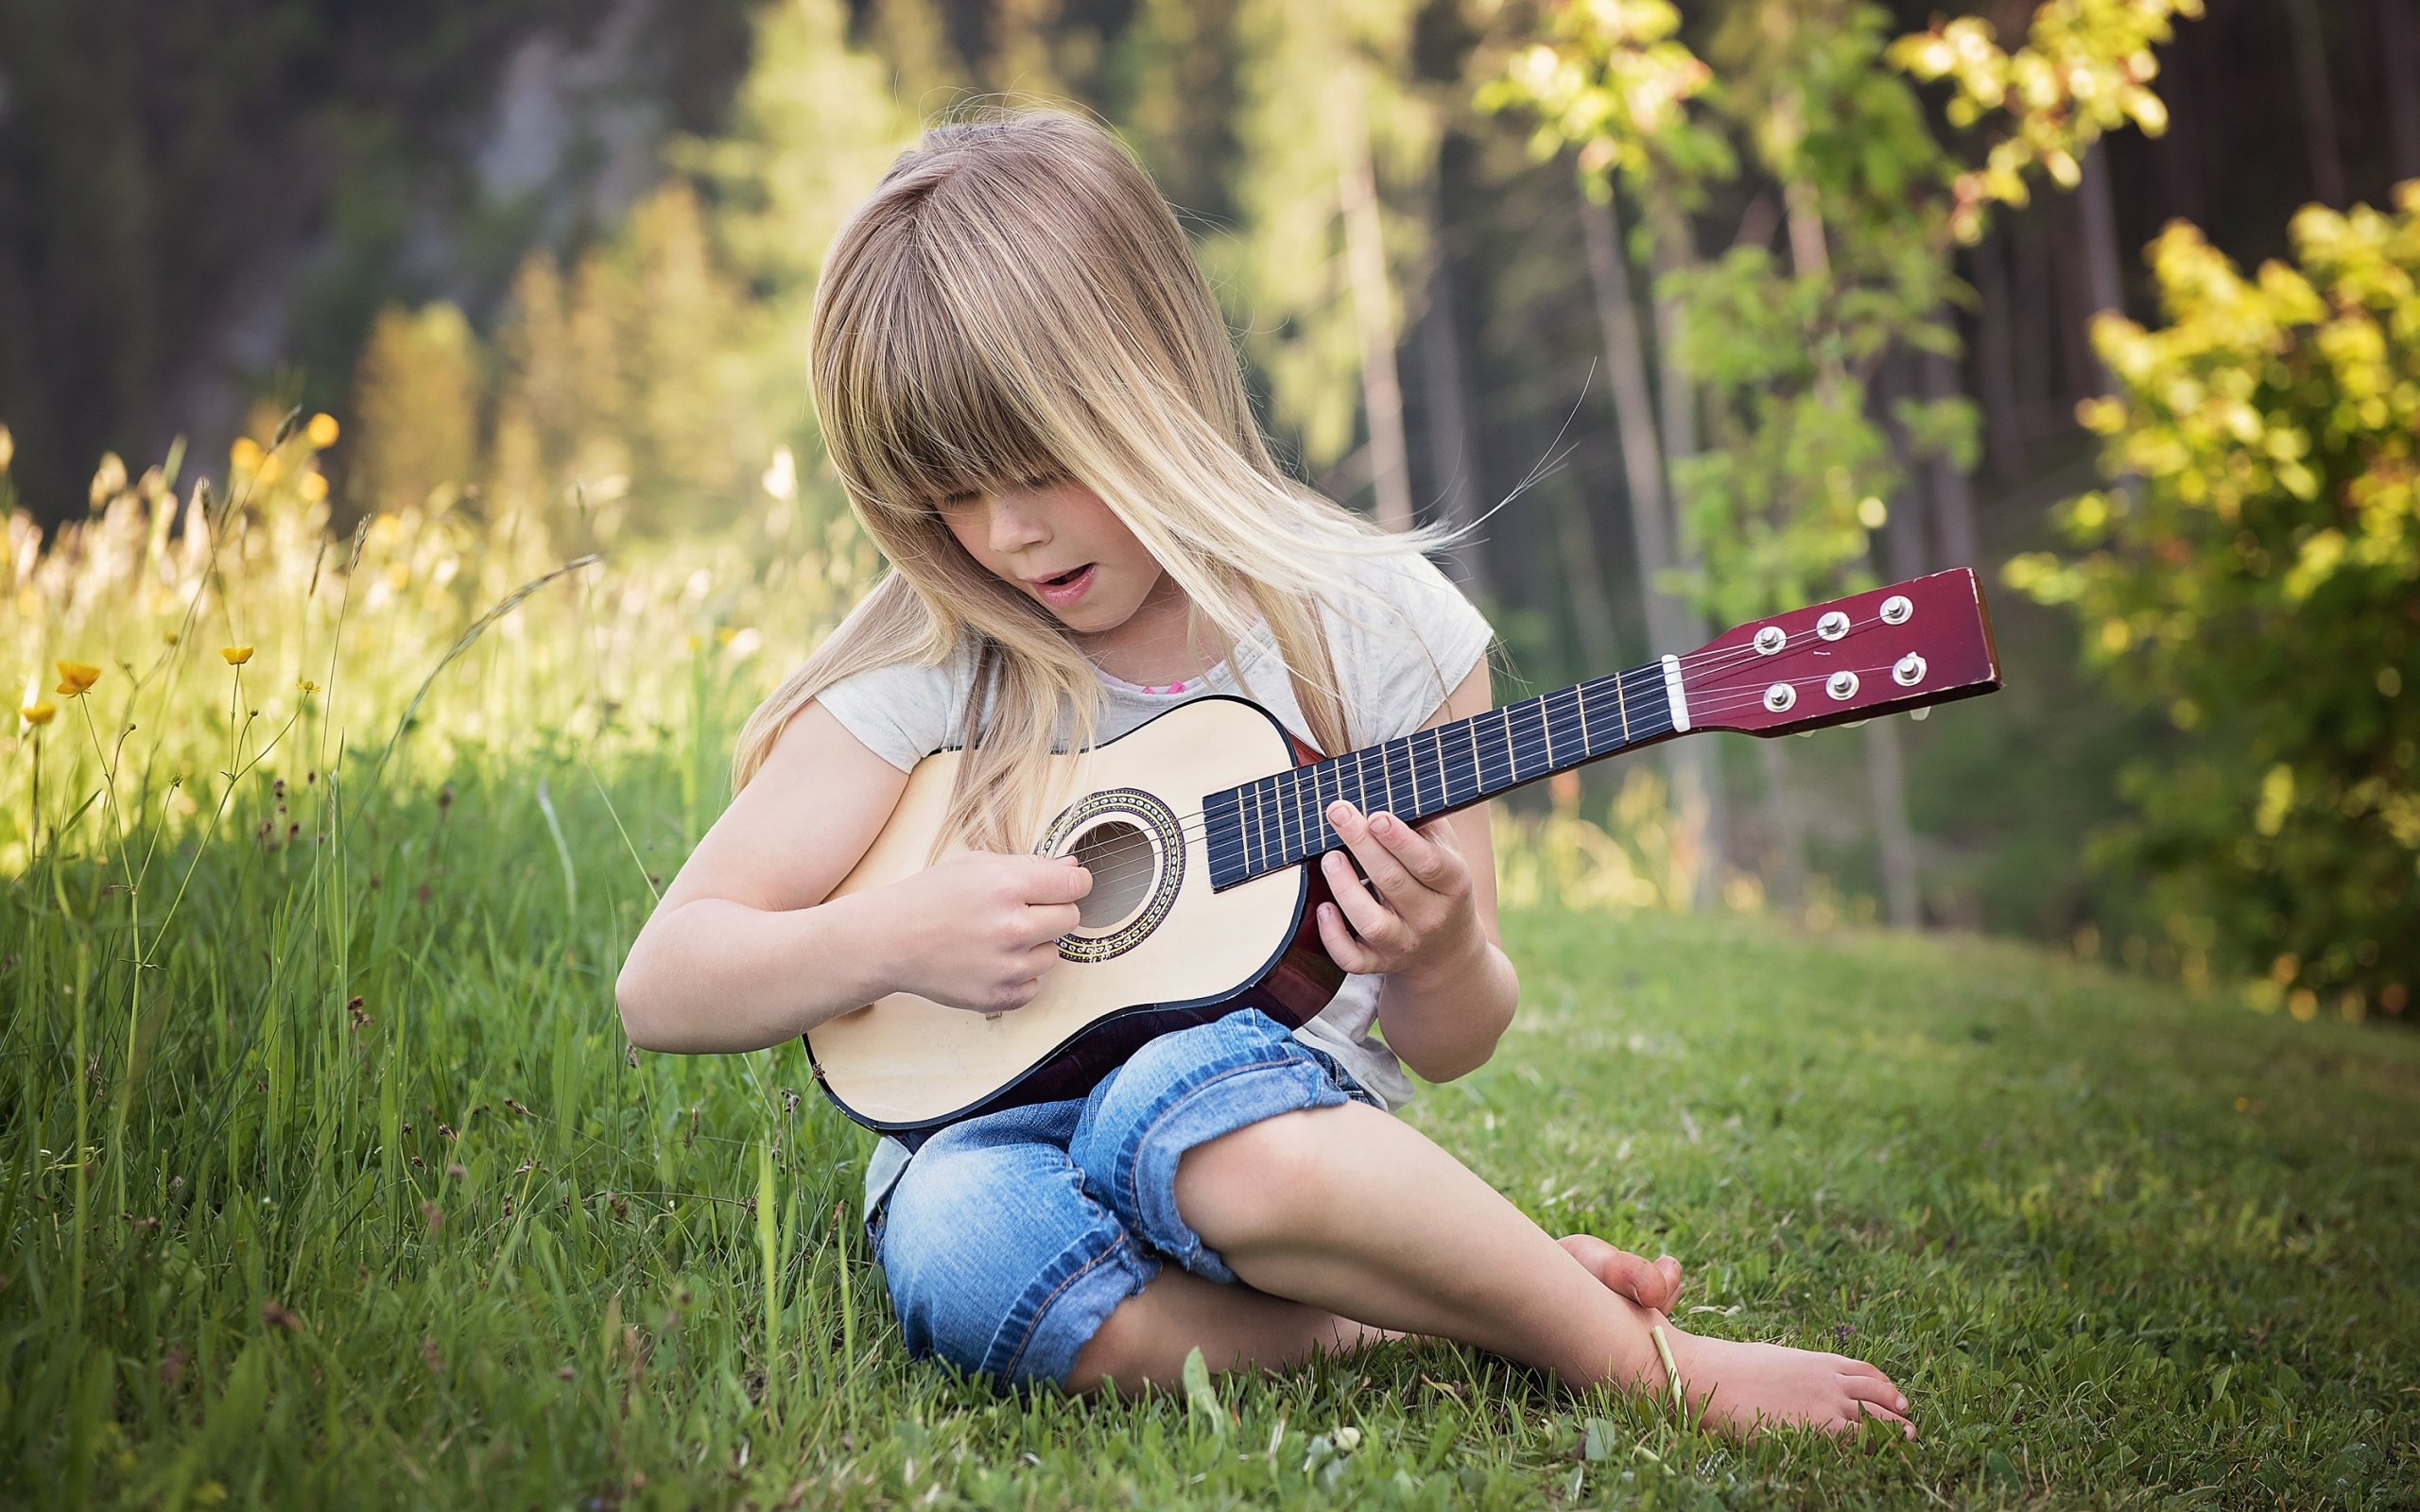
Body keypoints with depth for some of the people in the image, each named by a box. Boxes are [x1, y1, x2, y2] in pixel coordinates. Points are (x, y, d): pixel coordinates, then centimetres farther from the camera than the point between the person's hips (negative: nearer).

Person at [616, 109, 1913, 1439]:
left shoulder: (1374, 628, -2)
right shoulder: (927, 671, -3)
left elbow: (1451, 1048, 5)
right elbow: (662, 988, -3)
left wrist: (1438, 959, -18)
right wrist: (891, 937, -20)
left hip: (1285, 1119, -1)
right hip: (997, 1141, 1)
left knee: (1193, 1090, -38)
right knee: (965, 1238, -37)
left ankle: (1643, 1356, -20)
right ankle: (1421, 1302, -17)